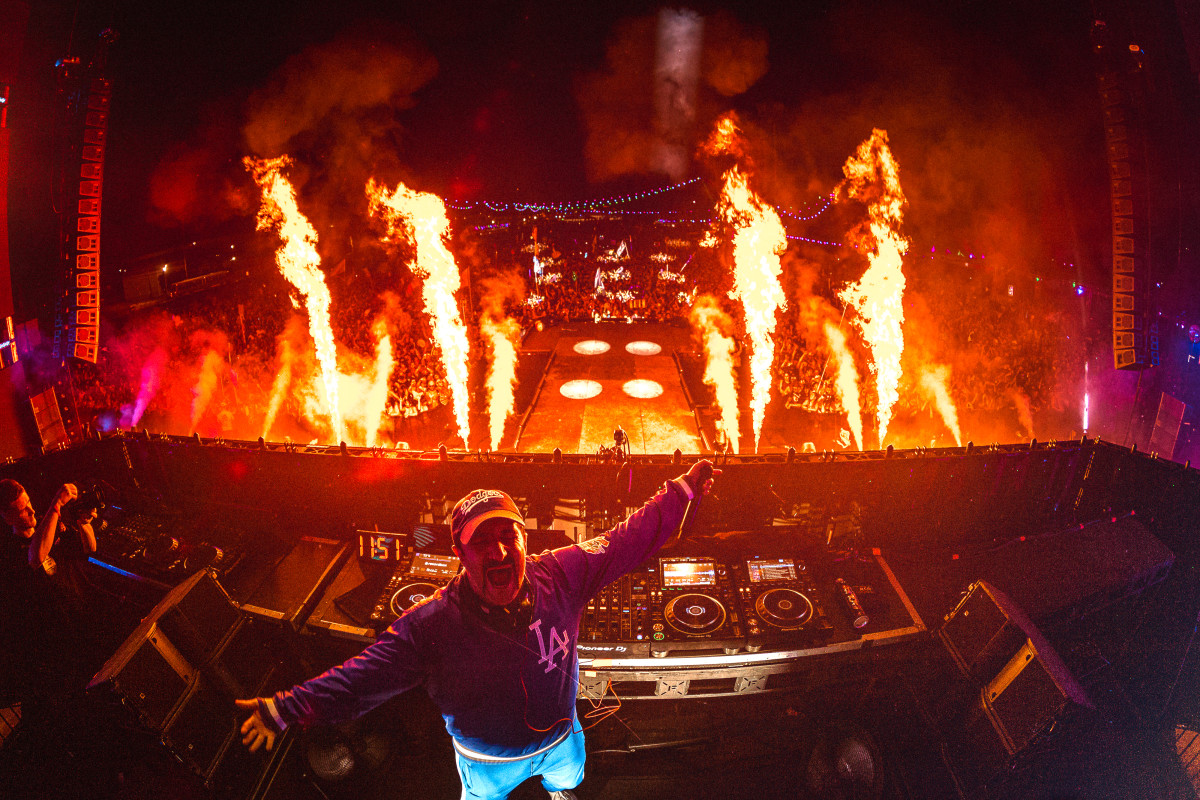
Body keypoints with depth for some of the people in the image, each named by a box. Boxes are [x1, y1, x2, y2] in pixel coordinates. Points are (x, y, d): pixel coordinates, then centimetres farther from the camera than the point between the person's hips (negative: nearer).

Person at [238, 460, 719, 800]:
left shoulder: (558, 576, -29)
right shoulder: (431, 625, -34)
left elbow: (626, 542, -20)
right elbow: (360, 678, -29)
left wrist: (682, 494, -21)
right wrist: (284, 711, -33)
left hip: (560, 736, 3)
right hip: (487, 759, -2)